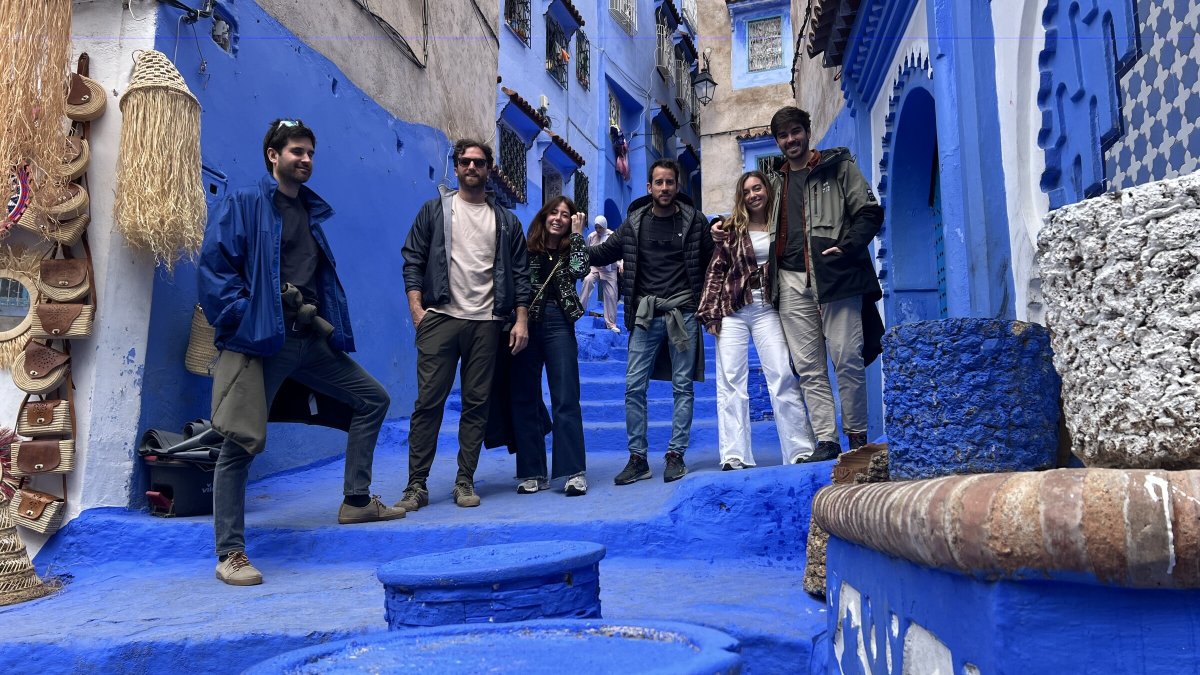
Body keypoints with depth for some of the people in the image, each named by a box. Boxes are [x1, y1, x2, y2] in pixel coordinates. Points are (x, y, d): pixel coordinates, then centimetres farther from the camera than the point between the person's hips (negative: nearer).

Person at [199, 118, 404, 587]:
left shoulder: (312, 212, 19)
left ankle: (356, 500, 19)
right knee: (241, 443, -4)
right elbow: (213, 266, -10)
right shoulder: (244, 205, -2)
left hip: (311, 338, 8)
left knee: (373, 399, 10)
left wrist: (330, 324, 10)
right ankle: (229, 555, 5)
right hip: (261, 342, -7)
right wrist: (242, 319, -13)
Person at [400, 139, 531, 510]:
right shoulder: (434, 211, 10)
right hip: (440, 318, -1)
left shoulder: (506, 221, 13)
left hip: (485, 322, 2)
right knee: (429, 402, -4)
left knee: (477, 403, 4)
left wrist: (521, 320, 2)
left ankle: (465, 481, 12)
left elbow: (520, 274, 11)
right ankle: (416, 484, 3)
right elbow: (413, 262, 5)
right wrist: (417, 309, -6)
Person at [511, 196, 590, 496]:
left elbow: (579, 270, -9)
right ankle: (532, 473, 11)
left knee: (566, 399, -5)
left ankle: (574, 472, -4)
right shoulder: (528, 248, 10)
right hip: (526, 323, 1)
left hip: (558, 325, -1)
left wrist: (577, 234, -2)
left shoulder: (570, 251, 12)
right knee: (524, 400, 3)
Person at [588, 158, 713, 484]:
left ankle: (676, 455, 14)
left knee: (682, 387, 4)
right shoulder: (634, 222, 6)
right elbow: (605, 253, 12)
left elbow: (711, 259, 9)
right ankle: (637, 458, 8)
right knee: (634, 387, -1)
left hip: (682, 313, -1)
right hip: (645, 314, 1)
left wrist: (704, 300, 2)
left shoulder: (694, 220, 3)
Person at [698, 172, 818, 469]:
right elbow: (716, 270, 3)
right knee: (730, 380, -3)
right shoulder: (731, 227, 4)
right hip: (733, 309, 0)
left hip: (767, 308, 1)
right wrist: (711, 313, -4)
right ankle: (734, 456, -1)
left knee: (783, 375, -6)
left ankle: (801, 450, -1)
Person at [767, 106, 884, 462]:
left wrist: (846, 248, -13)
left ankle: (857, 435, 7)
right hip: (791, 281, 4)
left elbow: (870, 212, 1)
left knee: (847, 360, -5)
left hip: (834, 275, -4)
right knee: (808, 367, 1)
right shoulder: (776, 179, 21)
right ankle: (826, 440, 5)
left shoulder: (838, 166, 8)